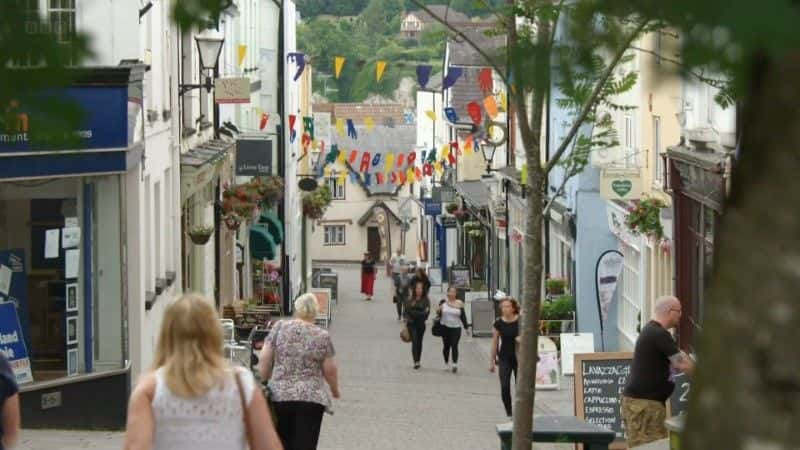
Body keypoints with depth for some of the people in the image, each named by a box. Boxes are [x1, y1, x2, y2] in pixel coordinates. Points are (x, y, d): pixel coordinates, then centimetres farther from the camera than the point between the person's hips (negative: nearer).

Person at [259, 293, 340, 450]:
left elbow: (264, 360, 1)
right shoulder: (322, 336, 1)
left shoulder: (279, 328, 3)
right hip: (311, 398, -2)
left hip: (279, 396, 2)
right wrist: (335, 390, 22)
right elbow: (330, 370, 5)